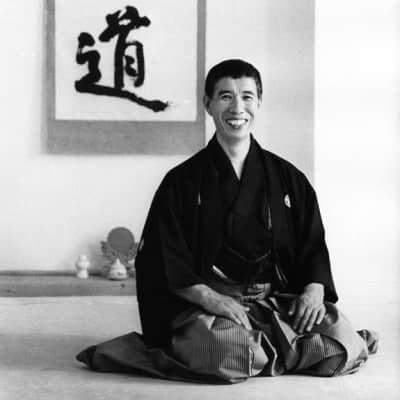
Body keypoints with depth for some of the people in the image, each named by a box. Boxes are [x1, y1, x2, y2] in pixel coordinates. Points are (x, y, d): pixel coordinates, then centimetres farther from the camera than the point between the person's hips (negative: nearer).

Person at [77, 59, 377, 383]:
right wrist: (207, 297, -19)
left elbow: (314, 246, 13)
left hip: (279, 301, 3)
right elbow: (163, 263, -2)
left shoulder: (288, 178, 12)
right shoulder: (182, 182, 3)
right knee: (227, 353, -38)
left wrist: (314, 291, -8)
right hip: (205, 305, -3)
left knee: (343, 342, -23)